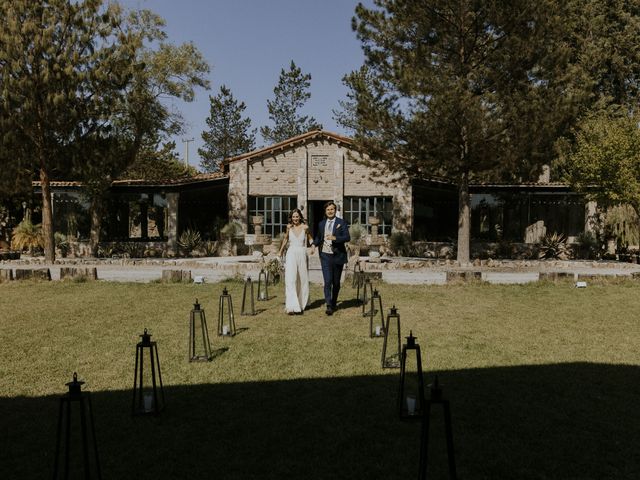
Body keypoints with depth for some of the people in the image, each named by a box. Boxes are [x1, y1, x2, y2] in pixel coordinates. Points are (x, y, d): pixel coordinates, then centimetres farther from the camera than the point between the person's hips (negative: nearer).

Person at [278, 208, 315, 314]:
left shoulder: (305, 227, 0)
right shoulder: (289, 227, 3)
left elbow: (309, 238, 16)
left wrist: (313, 245, -5)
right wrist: (281, 252, 30)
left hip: (302, 255, 0)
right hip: (291, 255, 0)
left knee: (302, 281, 10)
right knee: (290, 280, -13)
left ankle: (301, 305, 28)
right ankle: (292, 306, -17)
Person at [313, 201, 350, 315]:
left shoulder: (342, 222, -1)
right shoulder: (321, 224, 11)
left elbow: (347, 237, -12)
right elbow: (318, 237, 24)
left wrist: (335, 238, -26)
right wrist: (314, 245, 5)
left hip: (337, 256, -1)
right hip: (325, 256, 1)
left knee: (336, 282, 11)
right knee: (327, 282, -10)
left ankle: (334, 303, 29)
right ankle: (329, 306, -12)